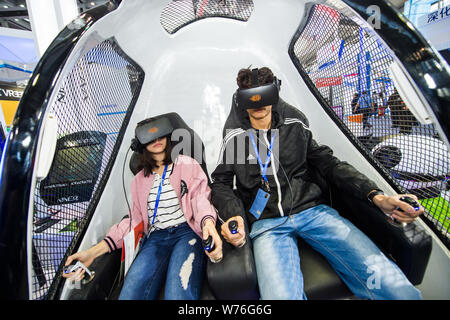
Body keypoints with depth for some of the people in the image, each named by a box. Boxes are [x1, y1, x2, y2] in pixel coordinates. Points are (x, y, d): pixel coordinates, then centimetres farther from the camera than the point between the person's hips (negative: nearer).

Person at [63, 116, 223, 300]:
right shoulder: (140, 179, 20)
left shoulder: (186, 164, 9)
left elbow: (200, 197, -3)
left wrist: (208, 222, -27)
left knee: (178, 294, -30)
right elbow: (135, 219, 16)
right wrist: (93, 252, 5)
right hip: (155, 238, 4)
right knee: (130, 294, -24)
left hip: (186, 232, -3)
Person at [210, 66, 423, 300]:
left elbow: (329, 164, 12)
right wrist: (233, 215, -11)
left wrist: (375, 195, -2)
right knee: (281, 295, -30)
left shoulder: (296, 127, 17)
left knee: (399, 289, -15)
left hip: (314, 211, 2)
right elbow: (221, 183, 10)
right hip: (267, 223, -1)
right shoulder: (235, 138, 13)